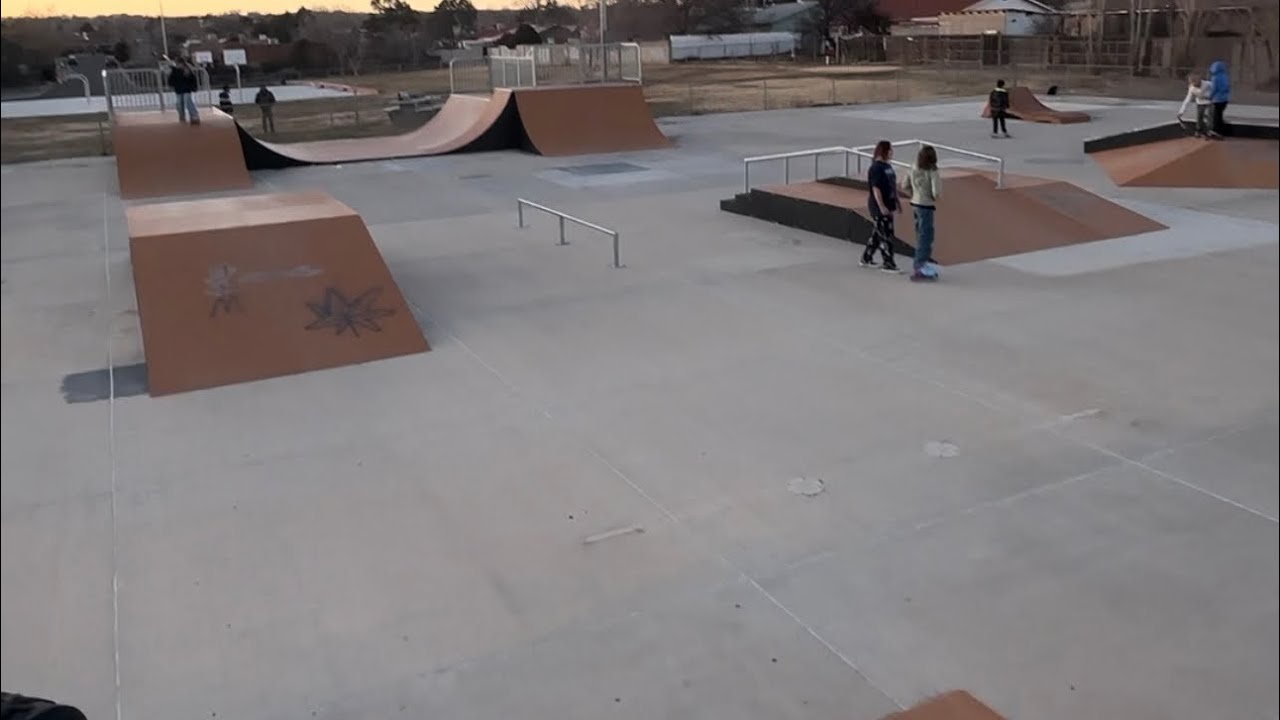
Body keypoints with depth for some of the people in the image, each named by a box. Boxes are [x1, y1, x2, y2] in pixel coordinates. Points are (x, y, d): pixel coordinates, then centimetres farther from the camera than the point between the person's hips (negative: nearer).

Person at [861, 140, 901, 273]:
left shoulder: (888, 166, 13)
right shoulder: (876, 168, -16)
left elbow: (894, 186, 19)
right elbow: (876, 188, -21)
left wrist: (897, 202, 20)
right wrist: (882, 206, -25)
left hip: (888, 205, 9)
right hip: (879, 207, -9)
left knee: (878, 233, 16)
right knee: (886, 235, -6)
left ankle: (866, 259, 26)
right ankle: (888, 264, -1)